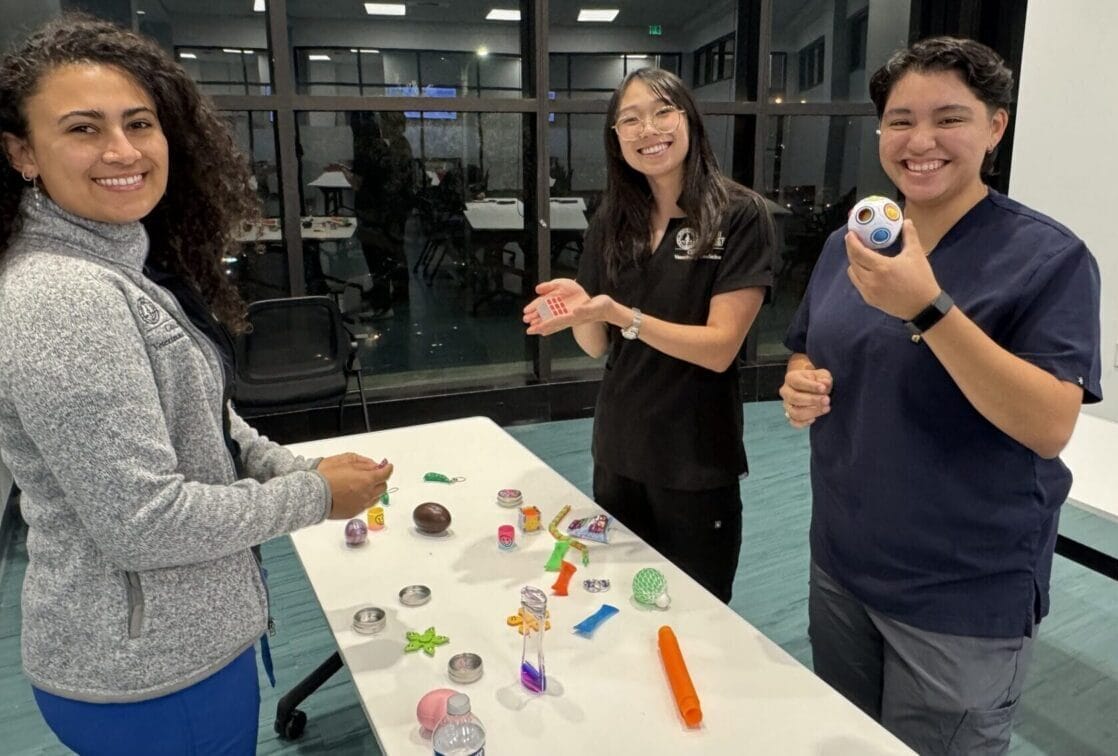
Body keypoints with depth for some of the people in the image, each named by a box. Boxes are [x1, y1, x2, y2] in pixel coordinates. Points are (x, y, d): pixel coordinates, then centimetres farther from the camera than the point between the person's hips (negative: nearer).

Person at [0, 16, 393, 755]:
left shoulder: (131, 263, 4)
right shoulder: (59, 297, -26)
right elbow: (143, 522, -27)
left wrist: (305, 470, -2)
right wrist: (315, 497, -17)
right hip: (150, 671, -8)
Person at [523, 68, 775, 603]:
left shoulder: (739, 215, -12)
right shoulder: (611, 223, 2)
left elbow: (720, 348, -17)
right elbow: (598, 346, 4)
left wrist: (621, 314, -29)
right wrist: (579, 307, -17)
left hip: (697, 459, -4)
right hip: (617, 452, 5)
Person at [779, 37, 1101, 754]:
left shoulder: (1049, 256, -14)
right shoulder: (850, 242, 2)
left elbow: (1050, 426, -23)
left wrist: (927, 307, -34)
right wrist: (801, 386, -10)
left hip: (964, 598, -5)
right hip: (841, 566, 5)